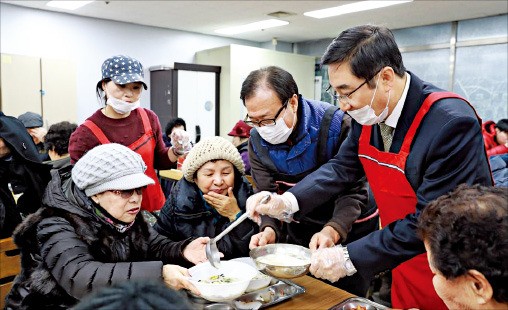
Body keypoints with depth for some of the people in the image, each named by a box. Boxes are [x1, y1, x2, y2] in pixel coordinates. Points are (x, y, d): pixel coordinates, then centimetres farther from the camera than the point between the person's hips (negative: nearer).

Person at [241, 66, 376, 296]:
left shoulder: (336, 124, -27)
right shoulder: (257, 141, -12)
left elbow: (353, 191, -25)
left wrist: (332, 231, -41)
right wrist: (270, 230, -30)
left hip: (349, 228, -3)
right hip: (301, 231, 4)